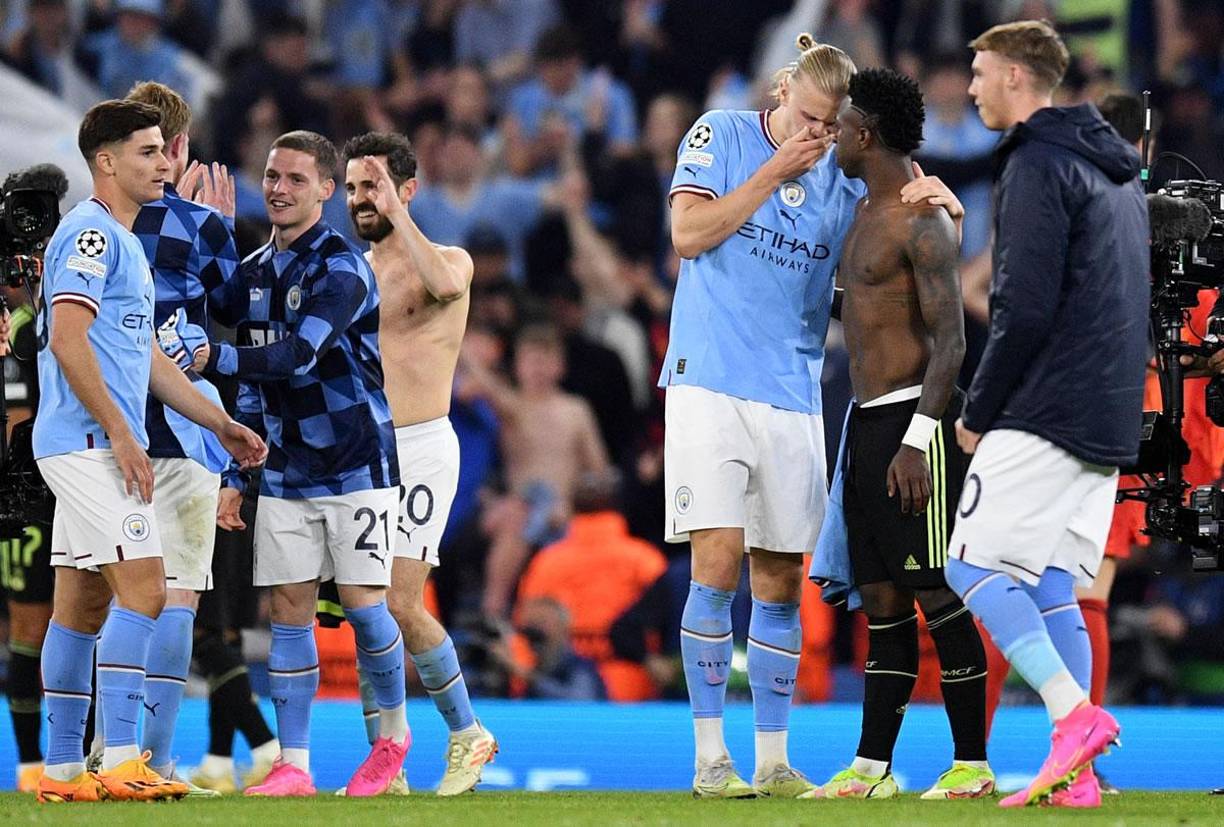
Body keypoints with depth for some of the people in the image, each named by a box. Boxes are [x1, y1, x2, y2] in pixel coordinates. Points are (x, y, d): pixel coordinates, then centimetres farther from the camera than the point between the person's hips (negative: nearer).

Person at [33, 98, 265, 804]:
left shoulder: (122, 241, 22)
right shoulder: (90, 233, -10)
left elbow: (147, 357, 27)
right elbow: (67, 338, -20)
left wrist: (219, 422, 26)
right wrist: (121, 434, -19)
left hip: (96, 446, 10)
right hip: (89, 441, -10)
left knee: (84, 602, 9)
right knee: (143, 587, -15)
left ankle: (62, 768, 11)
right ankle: (120, 760, -20)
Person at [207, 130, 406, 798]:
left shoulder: (342, 269, -13)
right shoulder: (254, 273, 10)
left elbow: (298, 355, -27)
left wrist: (213, 357, -37)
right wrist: (236, 477, 13)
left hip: (356, 462, -6)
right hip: (284, 473, 6)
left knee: (362, 604, -7)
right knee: (289, 609, 0)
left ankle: (393, 731, 17)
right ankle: (292, 766, 1)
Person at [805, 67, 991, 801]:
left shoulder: (923, 223, -13)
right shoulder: (868, 216, 16)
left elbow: (951, 340, -18)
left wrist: (918, 439, -24)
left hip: (914, 417, -10)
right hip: (867, 422, 10)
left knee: (935, 595, -7)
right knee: (881, 599, 8)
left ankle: (972, 763, -2)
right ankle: (874, 767, 8)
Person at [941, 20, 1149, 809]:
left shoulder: (1039, 166, -11)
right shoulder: (1116, 169, 19)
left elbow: (1026, 308, -18)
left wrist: (979, 410, -8)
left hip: (1043, 411, -9)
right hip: (1108, 419, 9)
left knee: (975, 568, -6)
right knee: (1051, 589, 8)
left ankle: (1076, 715, -20)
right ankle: (1077, 774, 1)